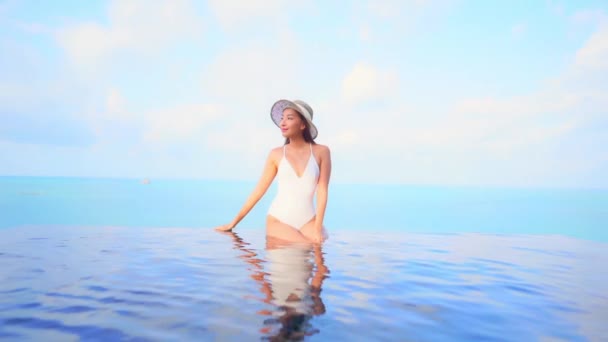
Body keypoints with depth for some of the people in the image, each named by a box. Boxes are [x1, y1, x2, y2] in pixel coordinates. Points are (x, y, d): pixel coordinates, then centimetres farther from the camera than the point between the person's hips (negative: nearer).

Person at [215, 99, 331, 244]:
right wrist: (234, 222, 7)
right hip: (278, 221, -1)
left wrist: (317, 229, -11)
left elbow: (322, 191, -3)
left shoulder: (321, 152, 1)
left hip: (308, 221, 1)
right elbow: (258, 191, 6)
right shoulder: (276, 154, 2)